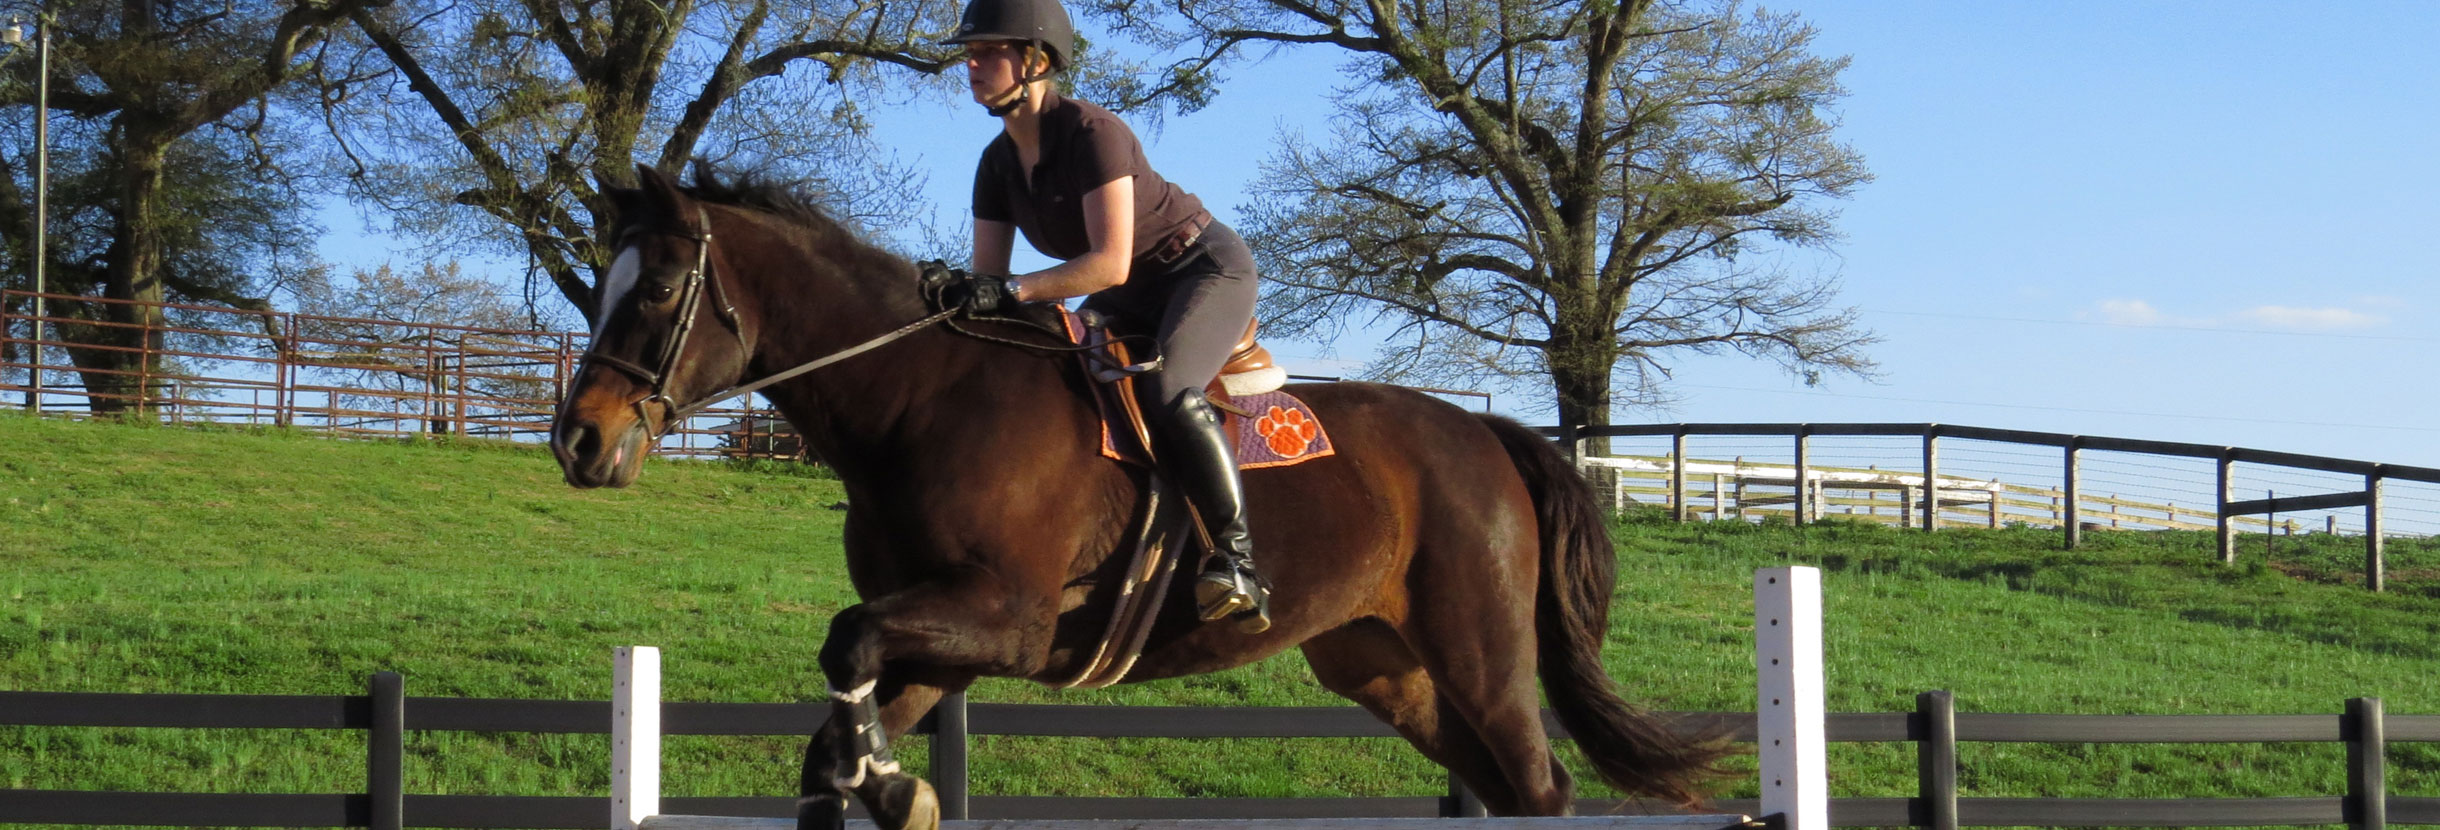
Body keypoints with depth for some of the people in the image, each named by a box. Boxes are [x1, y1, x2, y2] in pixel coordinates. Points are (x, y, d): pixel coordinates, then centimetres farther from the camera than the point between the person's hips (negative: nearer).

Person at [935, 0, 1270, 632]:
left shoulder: (1091, 132, -26)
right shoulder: (999, 162, -2)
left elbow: (1110, 264, -33)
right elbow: (988, 279, -3)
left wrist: (1014, 291, -41)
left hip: (1209, 270, -9)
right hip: (1132, 297, 9)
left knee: (1167, 394, -33)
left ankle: (1236, 558, -29)